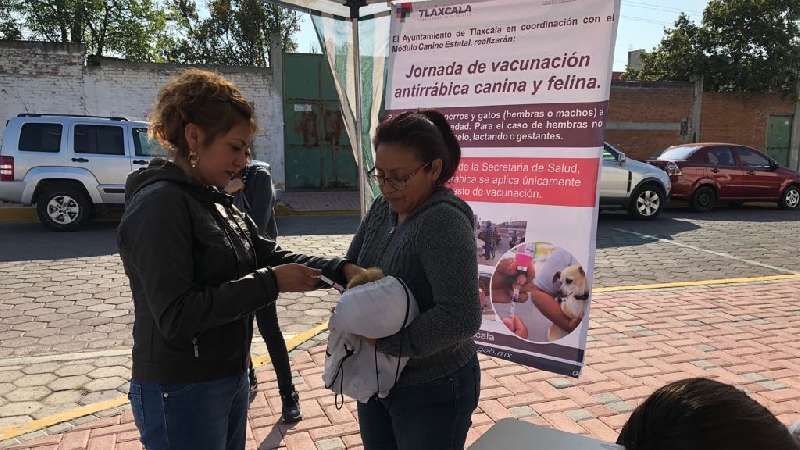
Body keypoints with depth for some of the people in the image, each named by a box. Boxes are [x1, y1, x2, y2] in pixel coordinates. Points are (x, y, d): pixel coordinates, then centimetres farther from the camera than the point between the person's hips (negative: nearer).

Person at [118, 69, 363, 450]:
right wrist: (270, 284, -24)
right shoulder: (159, 205, -20)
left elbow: (269, 255, 6)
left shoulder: (214, 200, 7)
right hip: (181, 395, -8)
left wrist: (340, 269, -7)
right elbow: (176, 317, -26)